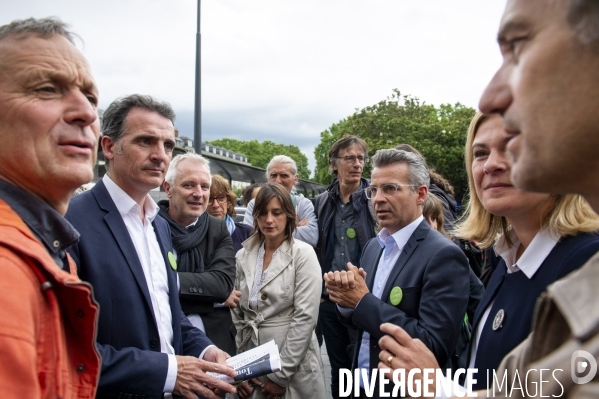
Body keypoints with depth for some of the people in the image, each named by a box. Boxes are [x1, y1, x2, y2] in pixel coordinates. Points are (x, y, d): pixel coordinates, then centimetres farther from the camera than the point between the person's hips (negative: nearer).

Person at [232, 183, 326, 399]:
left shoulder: (303, 254, -10)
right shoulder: (244, 255, 3)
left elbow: (305, 317, -15)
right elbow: (237, 313, 6)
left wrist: (280, 375, -15)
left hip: (293, 367, -4)